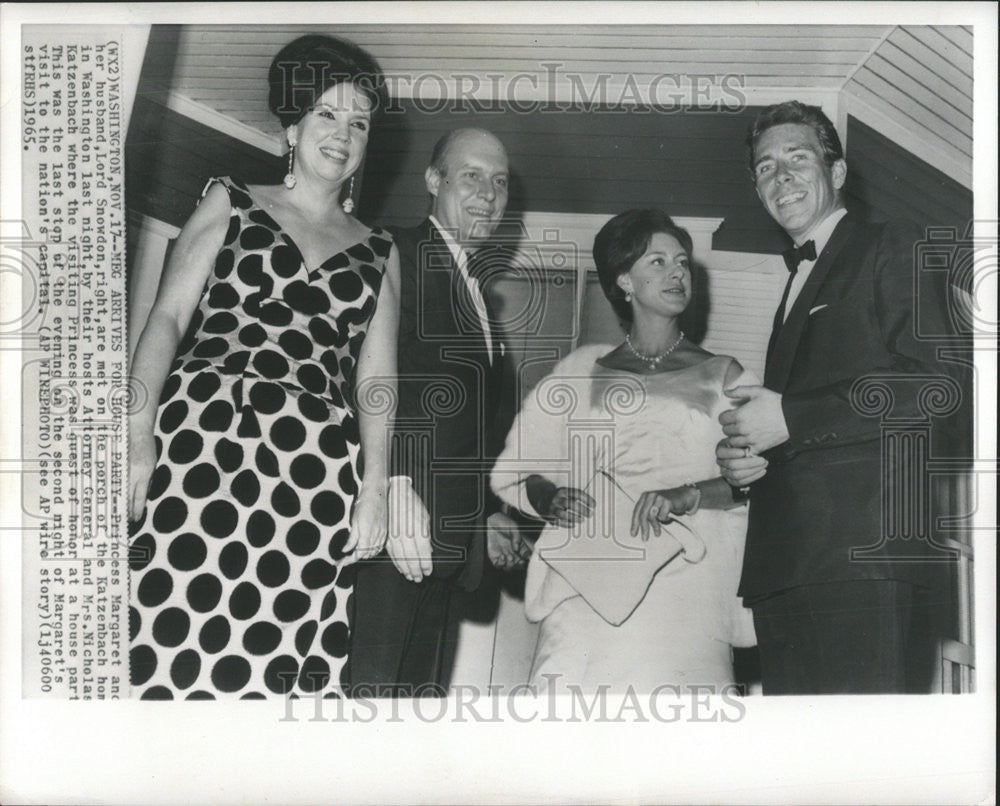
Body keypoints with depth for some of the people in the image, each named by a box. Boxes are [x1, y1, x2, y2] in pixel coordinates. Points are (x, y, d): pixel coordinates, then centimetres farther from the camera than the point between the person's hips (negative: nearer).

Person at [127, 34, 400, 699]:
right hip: (205, 431, -1)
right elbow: (168, 316, 7)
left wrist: (375, 485, -1)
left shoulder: (378, 252, 21)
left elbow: (376, 376, 13)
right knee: (176, 640, -13)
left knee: (286, 660, -9)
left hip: (317, 465, 2)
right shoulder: (231, 204, 18)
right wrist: (139, 434, -7)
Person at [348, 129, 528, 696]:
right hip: (400, 521, -8)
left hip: (449, 537, 8)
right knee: (373, 683, -9)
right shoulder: (398, 257, -4)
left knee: (424, 685, 9)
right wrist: (396, 491, -23)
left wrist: (489, 514, 22)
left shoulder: (480, 289, 23)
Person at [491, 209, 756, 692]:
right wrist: (547, 497, -3)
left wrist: (688, 496, -13)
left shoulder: (721, 376, 16)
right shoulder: (581, 371, 19)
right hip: (585, 579, 1)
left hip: (683, 580, 0)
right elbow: (514, 470, 17)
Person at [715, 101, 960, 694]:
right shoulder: (796, 286, 28)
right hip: (781, 561, 7)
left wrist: (790, 418, -11)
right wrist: (741, 457, 7)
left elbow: (936, 384, -10)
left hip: (857, 547, -7)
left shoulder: (892, 250, 4)